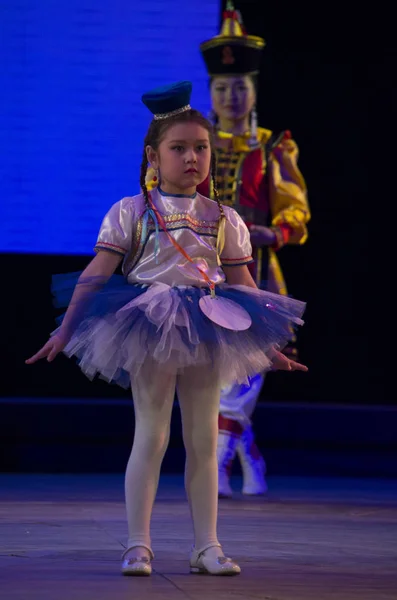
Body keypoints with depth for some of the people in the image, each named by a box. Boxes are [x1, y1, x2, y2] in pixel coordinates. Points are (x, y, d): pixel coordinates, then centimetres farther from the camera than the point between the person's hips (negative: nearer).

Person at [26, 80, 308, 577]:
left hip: (207, 332, 3)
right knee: (151, 435, -5)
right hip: (148, 330, -3)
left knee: (204, 438, 5)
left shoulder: (224, 219, 10)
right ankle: (138, 545, 2)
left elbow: (243, 287, 12)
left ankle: (206, 545, 11)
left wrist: (268, 346, 10)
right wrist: (66, 331, -7)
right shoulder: (130, 213, 1)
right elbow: (96, 274, -2)